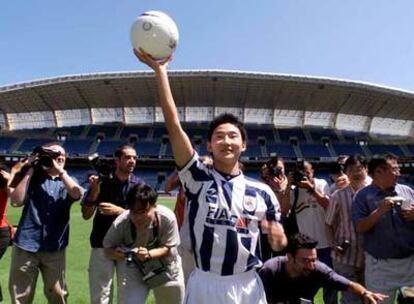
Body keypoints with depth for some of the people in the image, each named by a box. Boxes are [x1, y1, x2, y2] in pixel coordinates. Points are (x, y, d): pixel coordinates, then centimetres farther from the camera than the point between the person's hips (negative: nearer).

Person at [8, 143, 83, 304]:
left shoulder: (67, 181, 8)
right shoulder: (32, 177, 7)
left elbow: (77, 194, -15)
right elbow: (16, 201, -7)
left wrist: (60, 170, -12)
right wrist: (30, 171, -5)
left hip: (54, 247, 0)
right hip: (26, 245, 0)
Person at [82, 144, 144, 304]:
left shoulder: (139, 184, 0)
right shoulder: (102, 181, -2)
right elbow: (86, 215, -3)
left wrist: (118, 210, -19)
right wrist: (95, 190, -17)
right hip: (102, 245, 0)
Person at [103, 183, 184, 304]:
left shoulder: (168, 218, -32)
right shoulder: (120, 223, -30)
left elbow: (167, 248, -21)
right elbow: (107, 248, -15)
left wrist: (148, 254, -41)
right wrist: (115, 253, -39)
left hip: (164, 264, 1)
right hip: (133, 267, -1)